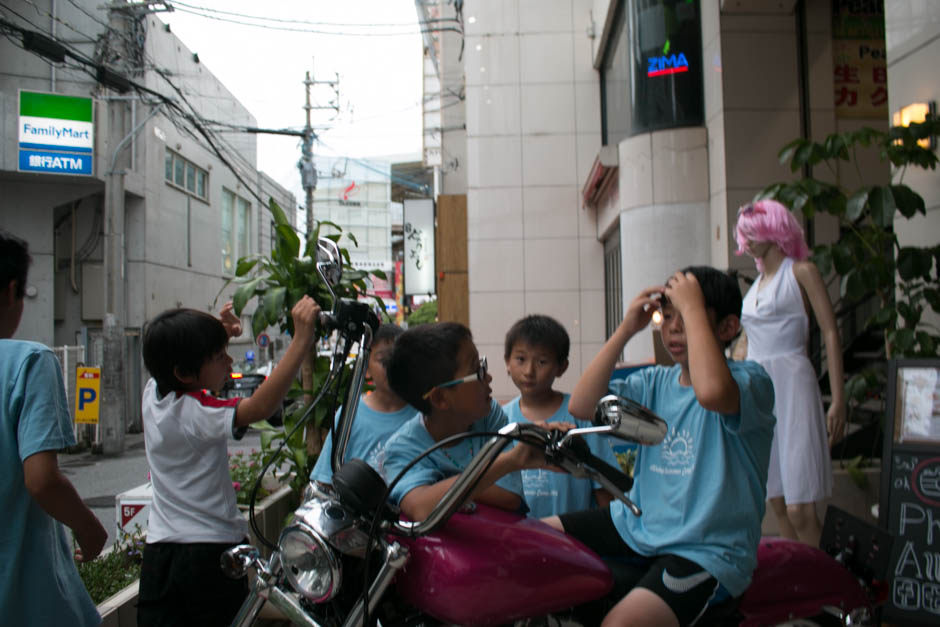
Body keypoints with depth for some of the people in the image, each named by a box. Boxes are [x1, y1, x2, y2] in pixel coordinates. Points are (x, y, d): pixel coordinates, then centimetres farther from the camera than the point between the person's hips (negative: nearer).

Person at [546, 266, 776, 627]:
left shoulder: (751, 380, -8)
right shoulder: (655, 382, 11)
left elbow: (712, 391, -35)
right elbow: (581, 406, -3)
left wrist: (692, 307, -23)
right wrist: (626, 329, -6)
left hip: (706, 552, -7)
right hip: (635, 526, 7)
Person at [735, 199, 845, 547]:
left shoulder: (801, 272, 1)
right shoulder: (755, 285, 19)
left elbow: (830, 333, -6)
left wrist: (838, 400, -15)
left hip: (791, 385, -6)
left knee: (800, 510, -11)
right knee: (778, 505, 7)